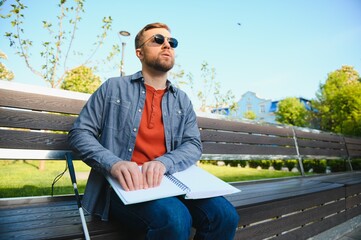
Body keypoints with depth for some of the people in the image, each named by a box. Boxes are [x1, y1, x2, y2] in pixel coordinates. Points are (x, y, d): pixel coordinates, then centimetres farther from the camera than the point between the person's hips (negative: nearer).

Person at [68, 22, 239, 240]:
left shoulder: (182, 100, 14)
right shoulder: (114, 88, 6)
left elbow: (194, 145, 3)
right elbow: (80, 133, 2)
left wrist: (163, 163, -19)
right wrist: (114, 163, -18)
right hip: (123, 185, -3)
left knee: (225, 215, -20)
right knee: (175, 218, -32)